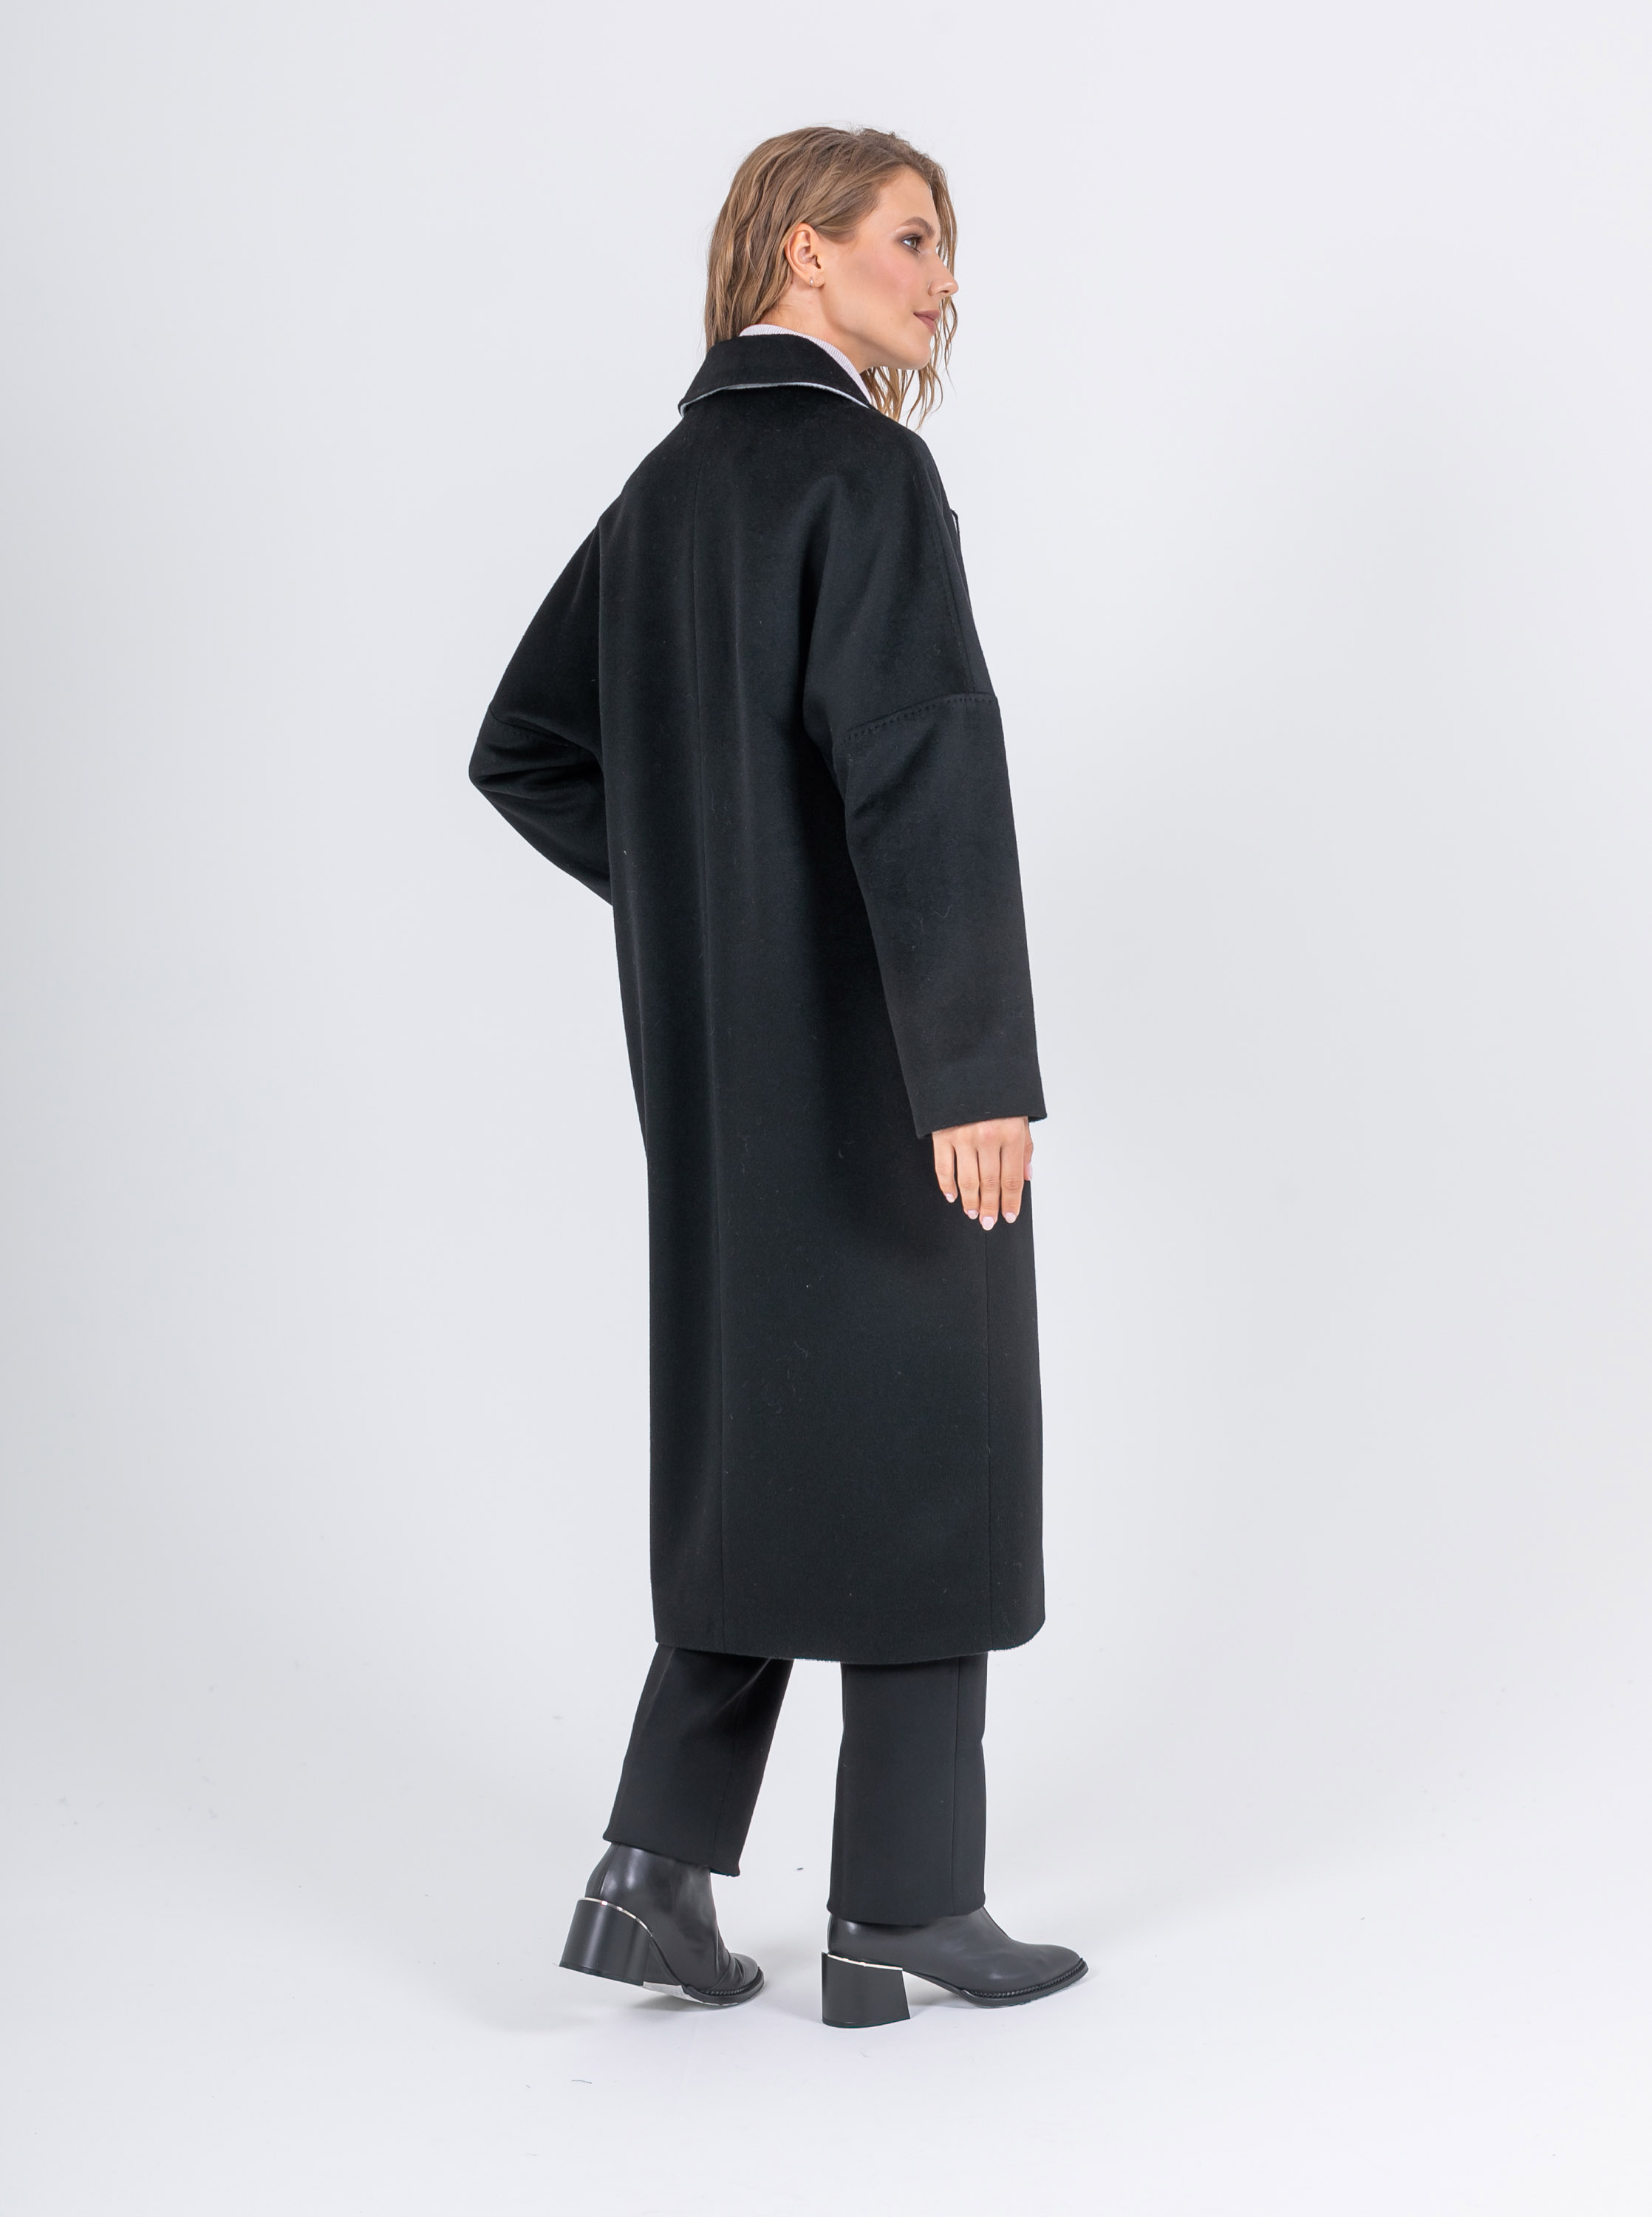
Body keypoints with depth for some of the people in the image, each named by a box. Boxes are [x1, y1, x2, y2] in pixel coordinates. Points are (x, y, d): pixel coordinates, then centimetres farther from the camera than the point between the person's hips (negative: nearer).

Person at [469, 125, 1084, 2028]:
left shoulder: (668, 485, 13)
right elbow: (921, 766, -24)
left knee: (762, 1431, 15)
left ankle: (658, 1867, 12)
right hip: (878, 1062, -8)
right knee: (923, 1439, 2)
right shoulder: (864, 468, -13)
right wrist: (980, 1066, -25)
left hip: (724, 1056, 8)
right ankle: (902, 1905, 10)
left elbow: (526, 751, 18)